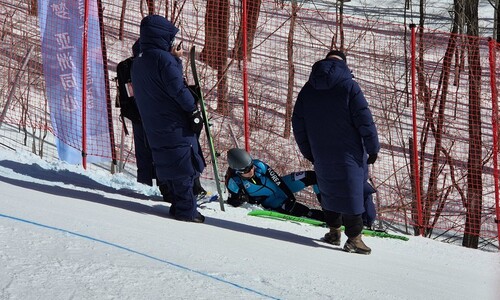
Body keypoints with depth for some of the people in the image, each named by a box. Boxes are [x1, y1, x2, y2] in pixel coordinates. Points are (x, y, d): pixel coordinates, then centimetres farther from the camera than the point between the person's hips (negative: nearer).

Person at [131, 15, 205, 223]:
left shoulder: (138, 63, 12)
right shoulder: (163, 58, -15)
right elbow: (178, 89, -19)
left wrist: (175, 60, 13)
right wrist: (193, 111, -11)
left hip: (152, 126, 8)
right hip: (175, 124, -8)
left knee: (168, 165, 14)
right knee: (184, 166, -4)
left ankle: (178, 204, 15)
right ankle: (186, 210, -5)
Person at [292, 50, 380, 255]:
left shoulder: (308, 90, 6)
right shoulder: (348, 86, -11)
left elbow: (298, 123, 11)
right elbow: (364, 120, -14)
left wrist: (308, 152, 19)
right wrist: (373, 148, -5)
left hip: (321, 156, 5)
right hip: (348, 153, -4)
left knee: (329, 190, 19)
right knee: (351, 192, -2)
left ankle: (334, 231, 24)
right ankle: (354, 238, -4)